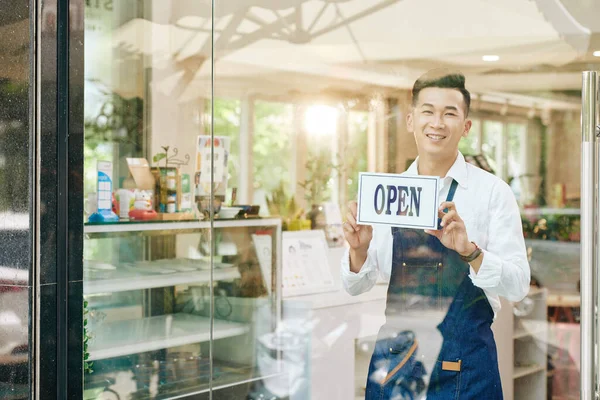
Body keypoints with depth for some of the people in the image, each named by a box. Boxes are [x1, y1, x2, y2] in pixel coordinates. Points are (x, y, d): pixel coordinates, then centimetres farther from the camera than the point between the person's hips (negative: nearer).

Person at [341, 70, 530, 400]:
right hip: (393, 357, 3)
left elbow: (517, 286, -11)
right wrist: (358, 249, -15)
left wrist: (469, 251, -27)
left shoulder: (493, 192, -5)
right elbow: (356, 286, 4)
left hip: (463, 366, -2)